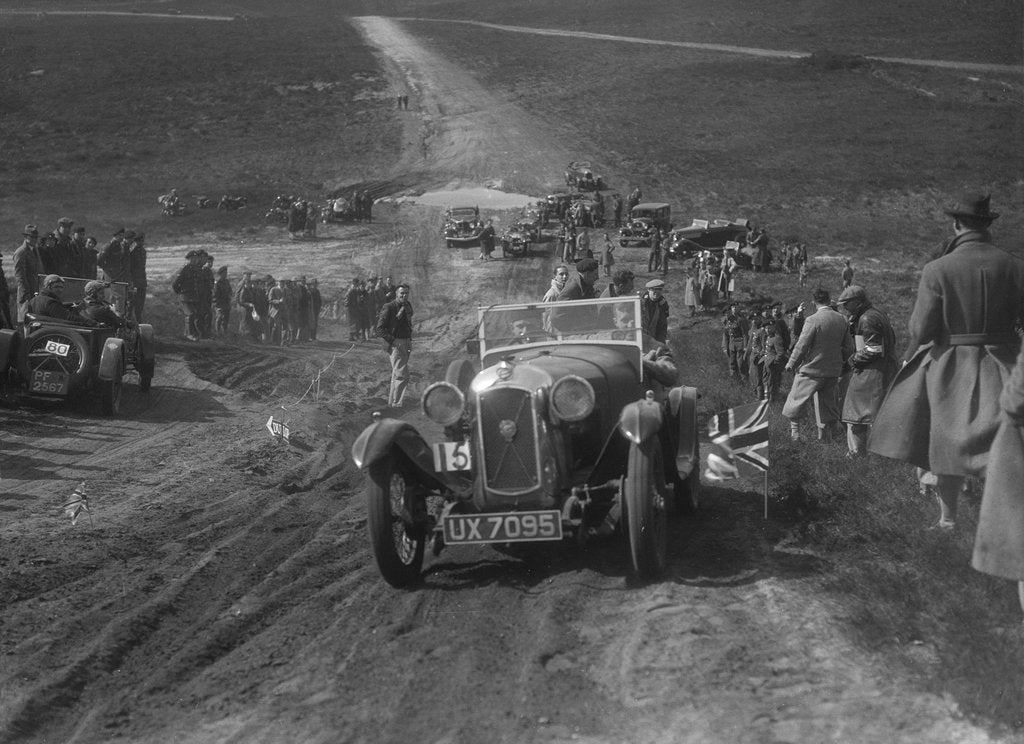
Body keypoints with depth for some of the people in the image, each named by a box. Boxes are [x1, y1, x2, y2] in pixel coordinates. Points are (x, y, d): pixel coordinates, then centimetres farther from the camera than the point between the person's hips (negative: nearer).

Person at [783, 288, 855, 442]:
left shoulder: (813, 320, -17)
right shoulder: (841, 319, 1)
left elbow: (802, 346, -14)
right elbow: (849, 348, 7)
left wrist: (791, 364, 1)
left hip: (812, 370, -6)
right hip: (833, 371, 6)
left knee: (796, 402, 8)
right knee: (827, 406, 15)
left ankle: (794, 432, 7)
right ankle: (826, 437, 19)